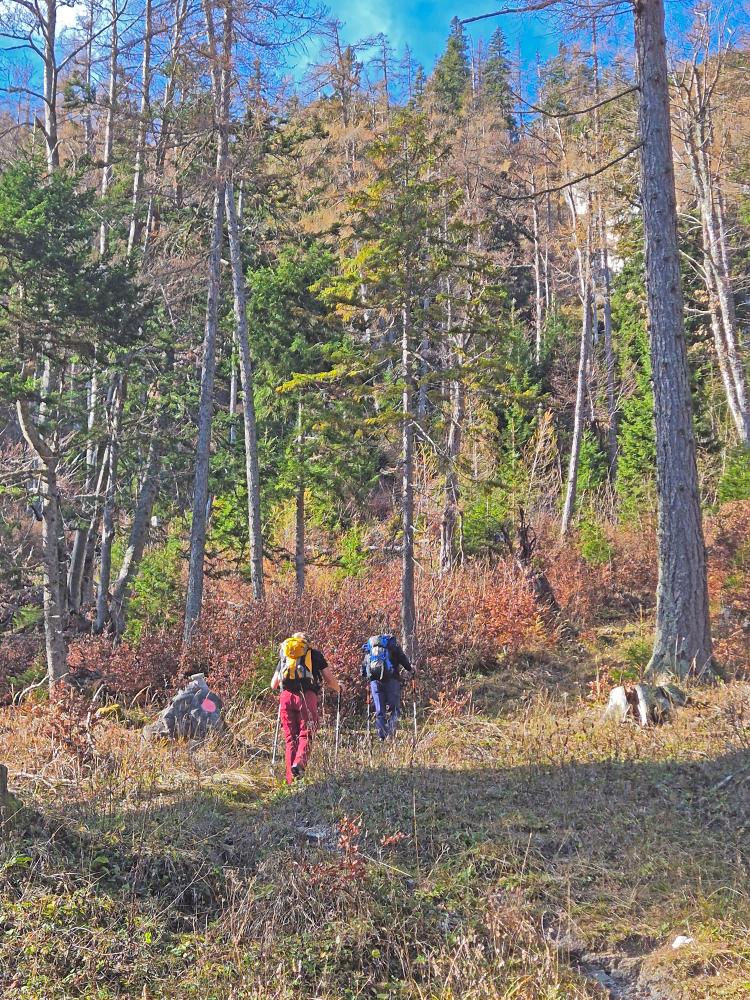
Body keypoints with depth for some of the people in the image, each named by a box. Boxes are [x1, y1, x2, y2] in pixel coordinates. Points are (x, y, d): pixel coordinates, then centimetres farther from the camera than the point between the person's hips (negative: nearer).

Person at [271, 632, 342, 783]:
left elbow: (273, 686, 28)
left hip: (286, 697, 2)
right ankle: (299, 762, -26)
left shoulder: (284, 656, 27)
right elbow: (330, 679, 17)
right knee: (305, 735, 2)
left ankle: (291, 779, 1)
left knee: (290, 738, 8)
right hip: (307, 696, -2)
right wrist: (338, 689, 37)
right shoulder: (314, 654, 21)